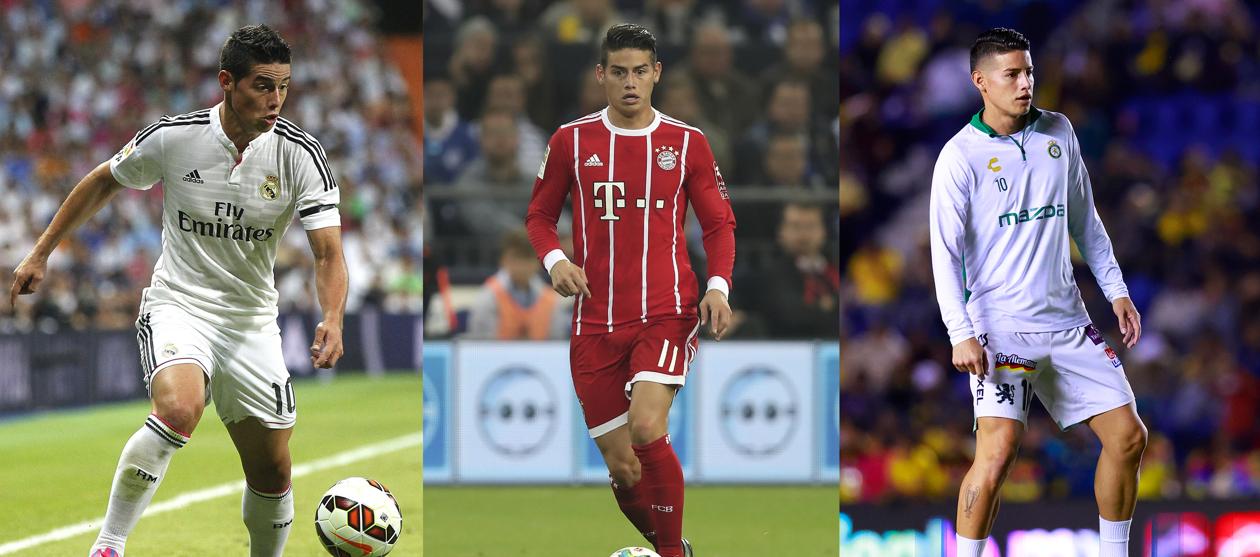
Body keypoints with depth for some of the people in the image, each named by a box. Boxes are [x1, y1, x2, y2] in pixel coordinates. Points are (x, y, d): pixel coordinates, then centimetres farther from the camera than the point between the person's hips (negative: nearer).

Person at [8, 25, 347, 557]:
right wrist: (40, 253, 11)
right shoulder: (172, 137, -11)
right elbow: (105, 182, 8)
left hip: (252, 322, 3)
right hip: (177, 306, -3)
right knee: (178, 409, -33)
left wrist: (332, 319, -32)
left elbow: (328, 253, -13)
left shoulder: (300, 154, -10)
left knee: (272, 474, 5)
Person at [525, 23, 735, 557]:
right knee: (623, 468, 1)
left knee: (646, 428, -26)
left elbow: (719, 222, 9)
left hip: (667, 313, -2)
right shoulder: (571, 141, 5)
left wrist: (718, 286, -7)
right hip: (596, 323, 2)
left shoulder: (687, 143, 3)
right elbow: (539, 214, 13)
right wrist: (554, 260, -8)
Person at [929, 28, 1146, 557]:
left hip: (1067, 322, 6)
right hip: (1000, 326, -6)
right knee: (998, 451, -19)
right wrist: (961, 333, -17)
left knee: (1128, 437, 3)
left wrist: (1116, 289, 15)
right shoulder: (961, 155, -7)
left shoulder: (1059, 132, 9)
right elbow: (945, 251, -9)